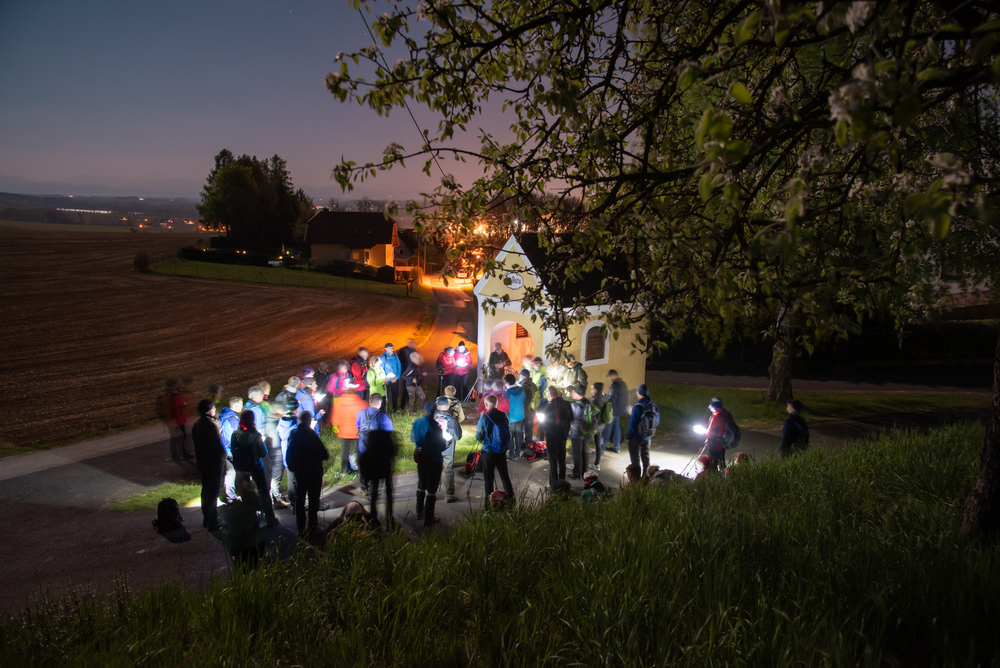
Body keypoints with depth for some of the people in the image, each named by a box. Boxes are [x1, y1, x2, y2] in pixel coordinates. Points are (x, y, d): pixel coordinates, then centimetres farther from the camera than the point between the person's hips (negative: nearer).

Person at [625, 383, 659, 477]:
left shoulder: (637, 407, -23)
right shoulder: (654, 406, -5)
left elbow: (632, 424, -19)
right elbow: (657, 422, 5)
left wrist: (628, 435, -6)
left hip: (636, 438, -5)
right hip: (647, 438, 5)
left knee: (635, 459, 7)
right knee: (645, 458, 18)